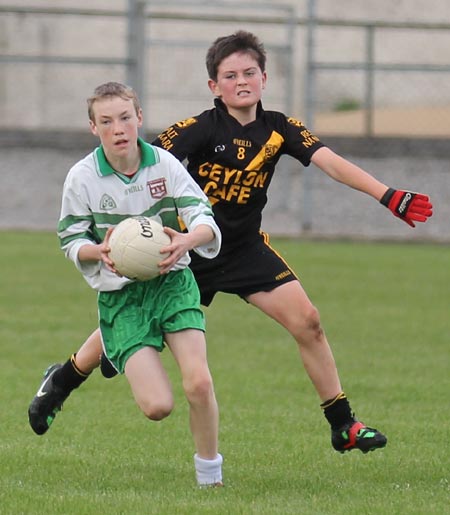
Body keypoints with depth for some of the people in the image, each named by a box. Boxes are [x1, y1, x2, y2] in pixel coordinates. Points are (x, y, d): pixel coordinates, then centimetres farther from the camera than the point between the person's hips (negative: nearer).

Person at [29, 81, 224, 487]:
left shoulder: (164, 164, -5)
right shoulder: (82, 177, -7)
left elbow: (206, 220, -7)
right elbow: (71, 241, 1)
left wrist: (189, 239, -31)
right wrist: (100, 251, -21)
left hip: (173, 282, 1)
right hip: (120, 297, -1)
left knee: (199, 383, -20)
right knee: (157, 405, -15)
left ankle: (210, 475, 3)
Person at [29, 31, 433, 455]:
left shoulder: (278, 129, -6)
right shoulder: (202, 128, -18)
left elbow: (331, 163, -15)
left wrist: (389, 197, -26)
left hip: (245, 249, 3)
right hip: (188, 246, -3)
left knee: (307, 321, -9)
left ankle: (343, 426, 1)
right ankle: (61, 382, 31)